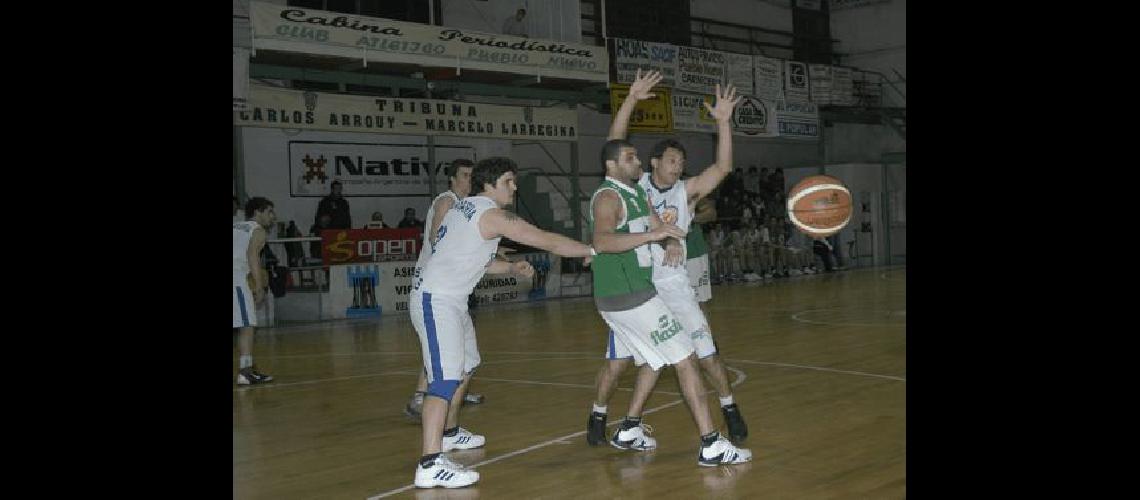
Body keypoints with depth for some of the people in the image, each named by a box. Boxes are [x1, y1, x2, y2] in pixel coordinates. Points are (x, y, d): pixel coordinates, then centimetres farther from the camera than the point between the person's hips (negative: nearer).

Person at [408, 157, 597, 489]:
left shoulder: (464, 208, 15)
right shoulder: (492, 214, -14)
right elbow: (548, 242, -13)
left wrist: (512, 268, 15)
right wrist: (591, 250, -2)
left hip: (450, 299, 11)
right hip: (436, 301, -11)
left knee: (465, 366, 24)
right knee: (446, 377, -19)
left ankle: (450, 432, 41)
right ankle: (431, 465, -26)